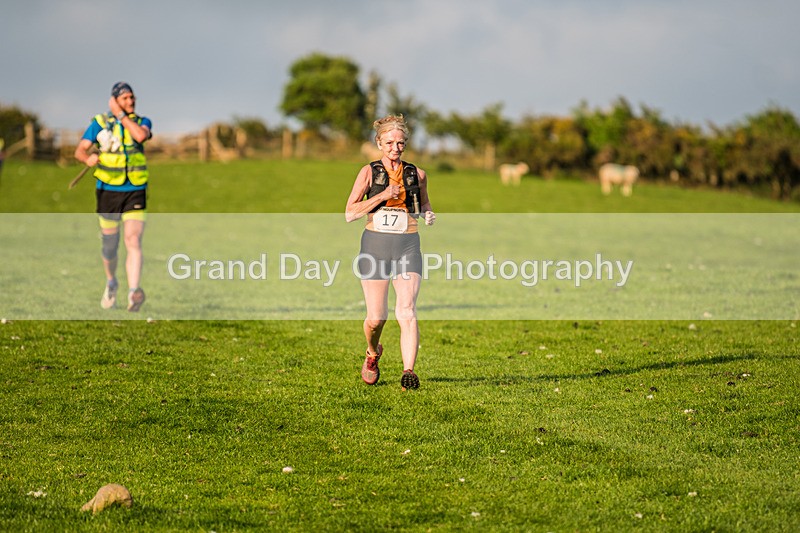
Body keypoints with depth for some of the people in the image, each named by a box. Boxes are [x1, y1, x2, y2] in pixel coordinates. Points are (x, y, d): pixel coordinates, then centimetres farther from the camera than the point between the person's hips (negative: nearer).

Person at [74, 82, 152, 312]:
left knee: (133, 242, -18)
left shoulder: (142, 122, 4)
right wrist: (88, 158, -24)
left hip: (136, 192, -1)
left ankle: (133, 293, -30)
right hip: (108, 191, 1)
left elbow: (141, 136, -20)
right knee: (110, 245, 11)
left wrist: (121, 115, -13)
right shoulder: (99, 123, 2)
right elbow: (79, 150, -2)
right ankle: (111, 283, 40)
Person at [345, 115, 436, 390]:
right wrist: (382, 196, -13)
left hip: (408, 246, 1)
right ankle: (373, 353, 33)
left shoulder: (417, 174, 9)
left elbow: (424, 204, 27)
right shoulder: (369, 172, 3)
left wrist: (428, 214, 2)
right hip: (375, 245, -1)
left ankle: (408, 372, -24)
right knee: (376, 318, 0)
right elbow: (350, 213, -3)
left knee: (406, 311, -18)